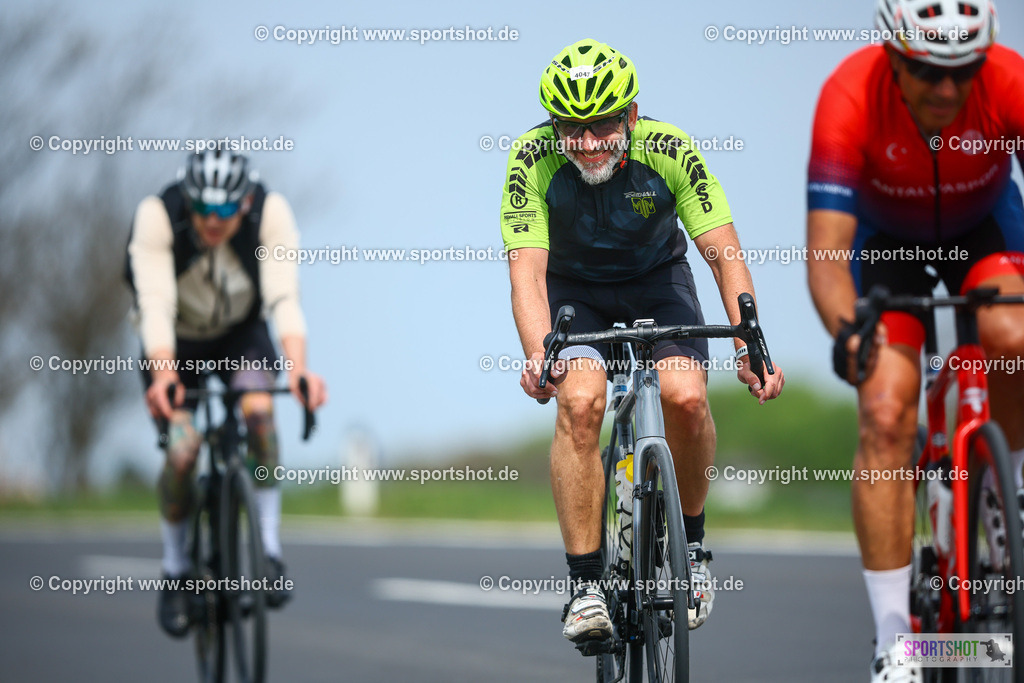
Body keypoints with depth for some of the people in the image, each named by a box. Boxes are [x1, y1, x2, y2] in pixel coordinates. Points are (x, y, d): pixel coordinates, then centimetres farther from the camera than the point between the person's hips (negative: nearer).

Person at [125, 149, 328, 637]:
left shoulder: (271, 212, -29)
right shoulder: (156, 217, -31)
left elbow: (284, 298, -38)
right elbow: (155, 304, -40)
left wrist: (298, 368, -54)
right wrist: (163, 375, -57)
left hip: (242, 335, 1)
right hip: (177, 343, -1)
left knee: (259, 412, -30)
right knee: (182, 451, -20)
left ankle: (269, 548, -16)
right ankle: (175, 570, 4)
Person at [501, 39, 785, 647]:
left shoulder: (670, 151, -26)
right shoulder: (533, 159, -27)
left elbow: (726, 255, -26)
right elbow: (527, 269, -33)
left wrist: (751, 346, -40)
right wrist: (538, 355, -51)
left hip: (656, 281, 1)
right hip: (574, 288, 0)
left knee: (686, 397, -25)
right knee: (580, 403, -27)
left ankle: (692, 543, 1)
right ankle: (586, 586, -21)